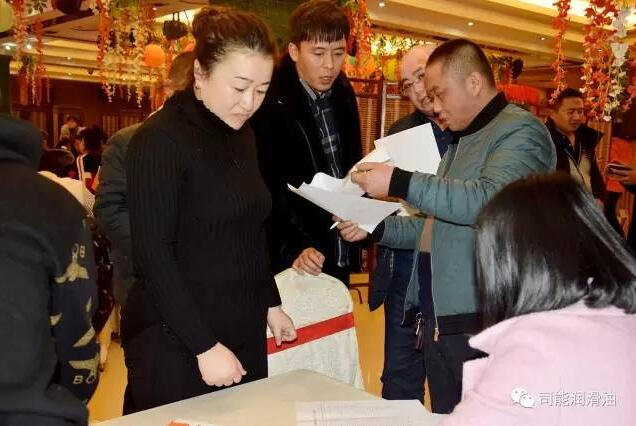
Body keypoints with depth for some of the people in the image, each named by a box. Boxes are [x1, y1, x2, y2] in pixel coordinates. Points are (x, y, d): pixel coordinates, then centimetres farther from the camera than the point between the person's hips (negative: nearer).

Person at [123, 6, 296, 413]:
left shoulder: (243, 135, 8)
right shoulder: (160, 139, -14)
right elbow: (153, 254, -18)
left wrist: (270, 303, 14)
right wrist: (204, 345, -19)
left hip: (243, 333, 7)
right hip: (176, 341, -7)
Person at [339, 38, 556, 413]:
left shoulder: (520, 131, -8)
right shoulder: (462, 140, 21)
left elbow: (489, 200, -27)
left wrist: (400, 183, -27)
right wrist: (375, 228, 11)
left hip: (480, 321, -8)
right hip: (437, 314, 9)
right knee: (445, 416, 15)